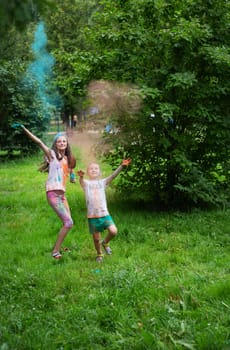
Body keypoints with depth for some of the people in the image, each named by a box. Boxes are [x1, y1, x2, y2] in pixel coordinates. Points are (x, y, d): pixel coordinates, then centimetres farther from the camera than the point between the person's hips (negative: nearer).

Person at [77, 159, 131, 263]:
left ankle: (105, 243, 14)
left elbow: (113, 176, -7)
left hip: (104, 214, 1)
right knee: (96, 238, 6)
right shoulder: (86, 183, 2)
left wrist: (121, 166, -23)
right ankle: (99, 254, 32)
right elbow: (81, 181, -21)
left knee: (113, 231, -16)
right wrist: (81, 176, -47)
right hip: (92, 216, -1)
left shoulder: (102, 182, 8)